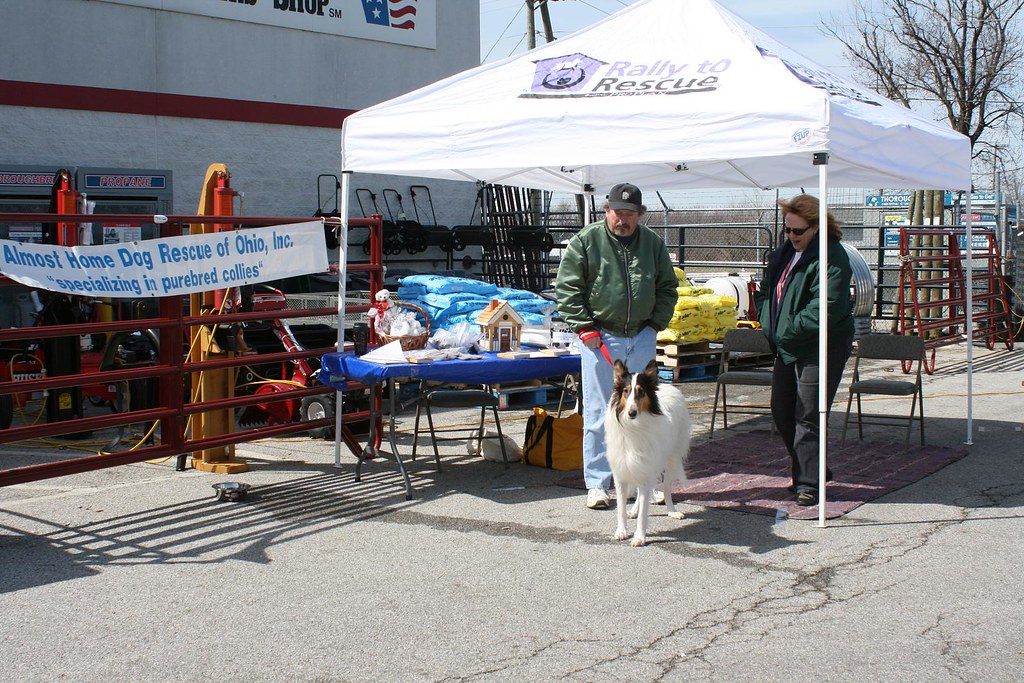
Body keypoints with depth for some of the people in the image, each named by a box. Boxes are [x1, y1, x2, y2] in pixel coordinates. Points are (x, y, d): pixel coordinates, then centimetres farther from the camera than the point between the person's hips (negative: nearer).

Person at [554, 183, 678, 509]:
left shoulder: (653, 243, 8)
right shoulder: (585, 242, -3)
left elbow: (667, 287, 17)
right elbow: (566, 288, -3)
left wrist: (656, 323, 6)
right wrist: (584, 327, -8)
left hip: (641, 338, 4)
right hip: (600, 337, -4)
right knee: (598, 412, -2)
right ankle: (597, 484, 4)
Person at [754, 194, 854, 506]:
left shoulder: (832, 258, -17)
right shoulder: (784, 253, 11)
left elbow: (825, 309, -26)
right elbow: (766, 290, 22)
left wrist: (786, 331, -20)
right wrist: (768, 323, 5)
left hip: (821, 349, -9)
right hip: (787, 347, 9)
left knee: (807, 417, -6)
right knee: (781, 411, 13)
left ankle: (809, 483, 4)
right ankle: (807, 472, 28)